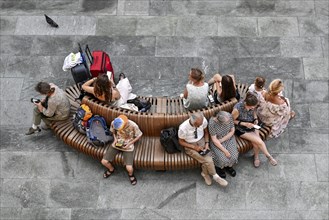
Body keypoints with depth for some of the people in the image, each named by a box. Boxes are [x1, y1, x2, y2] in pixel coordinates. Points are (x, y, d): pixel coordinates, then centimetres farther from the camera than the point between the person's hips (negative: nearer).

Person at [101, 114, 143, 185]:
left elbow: (139, 135, -9)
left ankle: (130, 174, 21)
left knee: (129, 168, -18)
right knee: (104, 162, -6)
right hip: (116, 144, 3)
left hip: (127, 147, -3)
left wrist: (129, 143, -15)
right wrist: (115, 139, -11)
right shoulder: (113, 123, -19)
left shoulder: (133, 125, -28)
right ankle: (111, 169, 30)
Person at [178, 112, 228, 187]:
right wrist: (194, 147, -19)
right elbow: (181, 142, -11)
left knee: (206, 159, -23)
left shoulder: (203, 121, -19)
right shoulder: (183, 128, -28)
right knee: (207, 160, -21)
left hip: (201, 141, 3)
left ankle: (205, 173, 6)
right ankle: (215, 176, 2)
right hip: (190, 145, -3)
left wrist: (207, 143, -12)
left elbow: (206, 132, 2)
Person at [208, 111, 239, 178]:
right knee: (223, 159, -20)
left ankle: (229, 167, 20)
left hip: (229, 138, 3)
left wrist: (222, 140, -14)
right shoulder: (212, 122, -30)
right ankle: (220, 168, 15)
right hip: (217, 142, -3)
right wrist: (225, 151, -23)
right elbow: (214, 140, -22)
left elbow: (232, 131, -7)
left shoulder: (229, 116, -21)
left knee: (234, 157, -14)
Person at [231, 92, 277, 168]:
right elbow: (232, 121, -16)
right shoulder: (237, 109, -32)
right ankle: (269, 156, 8)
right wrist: (245, 124, -23)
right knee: (259, 141, -17)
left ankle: (256, 156, 12)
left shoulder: (252, 106, -14)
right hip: (241, 129, -5)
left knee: (256, 143, -18)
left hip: (252, 125, 5)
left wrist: (255, 119, -8)